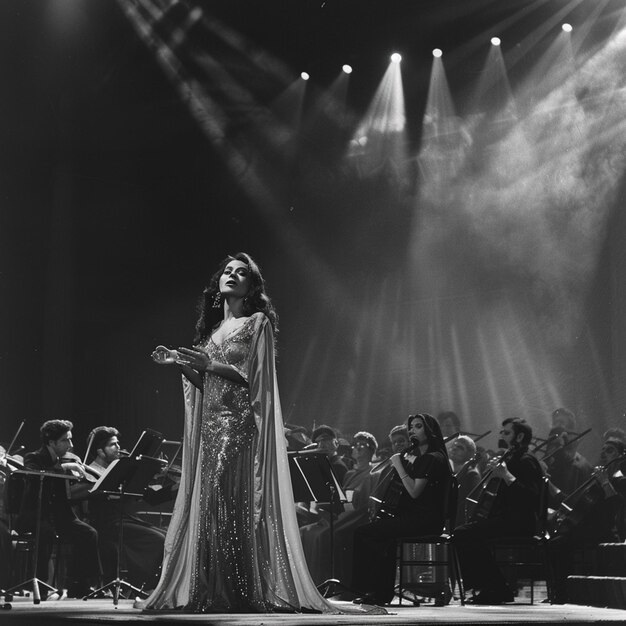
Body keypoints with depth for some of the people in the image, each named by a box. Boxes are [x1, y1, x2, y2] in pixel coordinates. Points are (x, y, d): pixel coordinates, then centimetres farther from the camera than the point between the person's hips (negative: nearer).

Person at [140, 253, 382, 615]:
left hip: (241, 425, -6)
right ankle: (212, 593, 3)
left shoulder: (257, 323, 2)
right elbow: (205, 385, 17)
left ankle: (243, 594, -11)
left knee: (235, 504, -13)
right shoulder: (213, 329, 20)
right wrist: (180, 364, 2)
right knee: (208, 506, 1)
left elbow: (255, 378, -8)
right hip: (211, 427, 6)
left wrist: (212, 365, -18)